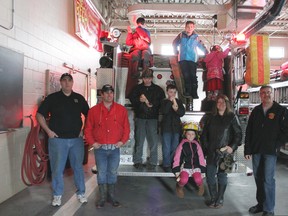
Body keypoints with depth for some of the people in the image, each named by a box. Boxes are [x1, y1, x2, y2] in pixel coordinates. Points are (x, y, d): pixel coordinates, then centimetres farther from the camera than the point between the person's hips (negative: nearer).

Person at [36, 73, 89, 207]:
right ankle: (57, 195, 22)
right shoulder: (52, 98, 0)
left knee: (78, 167, 10)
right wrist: (48, 131, -4)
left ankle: (81, 193, 24)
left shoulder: (79, 98, 6)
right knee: (57, 169, 5)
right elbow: (39, 115, 4)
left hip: (76, 139, 2)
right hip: (57, 139, -1)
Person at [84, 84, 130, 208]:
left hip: (115, 148, 1)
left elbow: (126, 127, 6)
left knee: (113, 173, 9)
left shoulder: (121, 110, 3)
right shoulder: (94, 110, 1)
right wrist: (92, 142, -3)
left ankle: (111, 197, 22)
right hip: (100, 148, -1)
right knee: (101, 173, 3)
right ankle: (102, 198, 16)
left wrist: (123, 141, -2)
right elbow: (88, 129, 4)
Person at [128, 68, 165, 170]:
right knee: (139, 140, 3)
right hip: (140, 117, 0)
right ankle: (137, 161, 13)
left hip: (153, 118, 0)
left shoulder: (158, 89, 9)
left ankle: (153, 162, 8)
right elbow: (131, 98, 3)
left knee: (153, 141, -2)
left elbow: (162, 102, 2)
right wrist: (139, 100, -14)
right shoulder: (137, 88, 10)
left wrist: (152, 105, -12)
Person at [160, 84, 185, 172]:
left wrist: (176, 109, -16)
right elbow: (163, 111, -14)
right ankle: (166, 165, 6)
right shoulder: (164, 102, 3)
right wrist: (170, 101, -12)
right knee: (166, 147, -3)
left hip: (176, 127, 3)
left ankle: (173, 164, 15)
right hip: (166, 127, -2)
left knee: (175, 147, 4)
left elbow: (182, 113, 3)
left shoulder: (179, 102, 10)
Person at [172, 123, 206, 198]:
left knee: (198, 180, -25)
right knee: (184, 180, -29)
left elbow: (201, 157, 7)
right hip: (185, 167, -2)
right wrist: (176, 171, -7)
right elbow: (177, 157, -3)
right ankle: (179, 186, 7)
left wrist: (202, 169, 2)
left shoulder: (196, 145, 7)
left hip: (196, 167, 2)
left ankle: (200, 186, 13)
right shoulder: (182, 144, 0)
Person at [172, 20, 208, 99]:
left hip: (193, 59, -1)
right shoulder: (181, 35, 10)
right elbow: (174, 44, 20)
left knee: (193, 76, -9)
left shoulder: (196, 37, 10)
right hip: (183, 59, 1)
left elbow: (201, 47, 19)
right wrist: (176, 52, 14)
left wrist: (207, 53, 14)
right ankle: (188, 91, 2)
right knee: (186, 75, -5)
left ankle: (194, 93, -6)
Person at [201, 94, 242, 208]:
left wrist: (232, 147, -12)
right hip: (211, 152, 3)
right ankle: (213, 198, 19)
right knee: (209, 175, 4)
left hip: (225, 152, -3)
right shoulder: (211, 117, 10)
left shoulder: (232, 117, -1)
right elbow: (204, 133, 14)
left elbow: (238, 134, -2)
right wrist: (206, 146, 5)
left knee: (222, 176, 6)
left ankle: (220, 199, 20)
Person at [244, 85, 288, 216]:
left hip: (270, 151, -4)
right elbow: (248, 131, 8)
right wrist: (247, 150, 3)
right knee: (258, 178, 11)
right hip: (256, 151, 4)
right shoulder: (256, 111, 9)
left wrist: (276, 145, -8)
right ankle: (261, 203, 26)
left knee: (268, 180, -4)